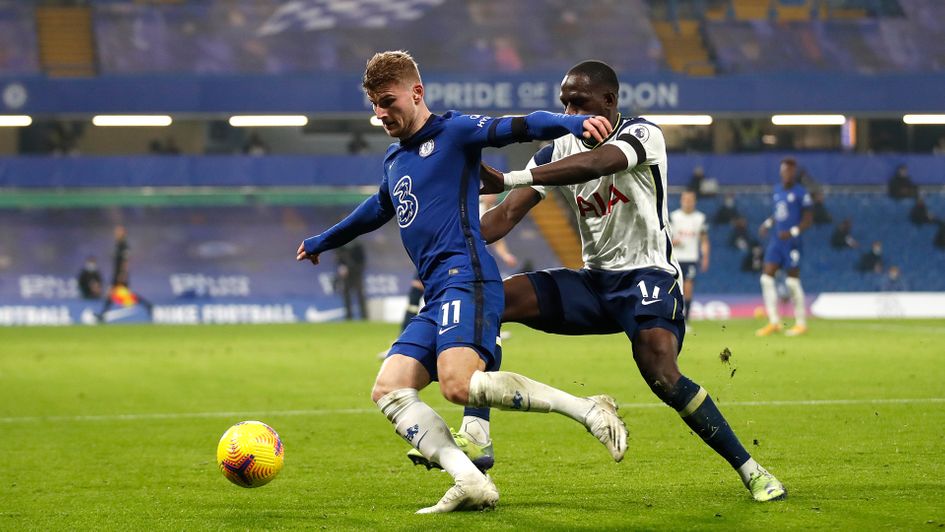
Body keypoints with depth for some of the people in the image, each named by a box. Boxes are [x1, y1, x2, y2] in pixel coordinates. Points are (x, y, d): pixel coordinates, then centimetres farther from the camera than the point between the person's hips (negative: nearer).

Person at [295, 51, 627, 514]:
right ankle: (471, 483, -20)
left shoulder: (454, 131, 1)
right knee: (388, 391, -7)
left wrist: (573, 123, -33)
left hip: (465, 277, -9)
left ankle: (589, 411, -20)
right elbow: (379, 209, 46)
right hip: (436, 295, 9)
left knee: (459, 384, -29)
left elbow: (520, 127, -13)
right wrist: (323, 241, 60)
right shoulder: (393, 160, 25)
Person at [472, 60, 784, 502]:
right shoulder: (559, 151, 5)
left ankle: (750, 470, -16)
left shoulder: (642, 136, -13)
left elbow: (594, 163, -34)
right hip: (595, 280, 6)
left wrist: (507, 178, -40)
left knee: (660, 373, -31)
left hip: (647, 276, -6)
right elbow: (507, 215, -1)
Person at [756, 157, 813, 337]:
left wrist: (793, 232, -20)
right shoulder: (777, 190, 13)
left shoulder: (800, 193, -8)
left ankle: (801, 324, 10)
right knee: (767, 277, -2)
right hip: (776, 241, 7)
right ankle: (774, 322, 3)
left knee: (793, 281, -2)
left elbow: (808, 219, -7)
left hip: (791, 242, -7)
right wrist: (768, 223, 7)